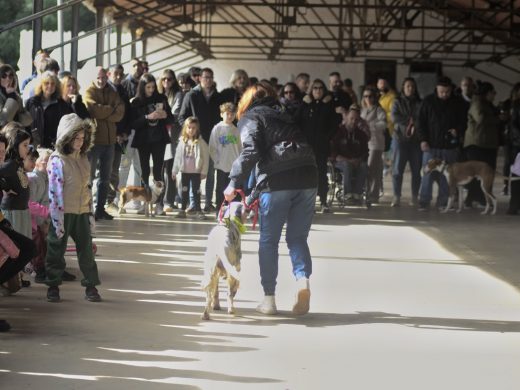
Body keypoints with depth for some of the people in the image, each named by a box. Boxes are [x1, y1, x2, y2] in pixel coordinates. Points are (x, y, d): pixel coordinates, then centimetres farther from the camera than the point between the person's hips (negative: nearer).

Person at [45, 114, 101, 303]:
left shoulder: (83, 159, 10)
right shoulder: (57, 161, -11)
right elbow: (55, 193, -15)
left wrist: (91, 210, 15)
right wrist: (58, 221, -18)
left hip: (82, 211, 6)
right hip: (64, 212, -6)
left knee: (86, 249, 7)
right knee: (57, 249, 4)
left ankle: (91, 286, 14)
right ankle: (53, 286, 14)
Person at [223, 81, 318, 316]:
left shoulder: (250, 118, 10)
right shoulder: (284, 115, 27)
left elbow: (251, 151, -8)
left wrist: (234, 182, -8)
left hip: (276, 181, -4)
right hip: (307, 177, 4)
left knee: (269, 240, 8)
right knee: (298, 237, 12)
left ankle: (269, 298, 9)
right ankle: (303, 278, -13)